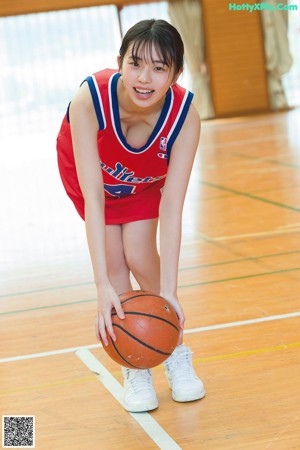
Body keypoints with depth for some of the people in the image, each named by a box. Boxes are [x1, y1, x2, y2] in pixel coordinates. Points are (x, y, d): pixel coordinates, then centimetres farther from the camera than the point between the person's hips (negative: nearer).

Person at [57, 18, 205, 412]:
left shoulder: (185, 117, -37)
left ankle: (176, 354, 12)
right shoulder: (89, 101, -42)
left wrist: (168, 293, -41)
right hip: (88, 168, 0)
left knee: (140, 257, -12)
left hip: (147, 179, 1)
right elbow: (92, 198, -43)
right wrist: (103, 287, -47)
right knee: (114, 259, -11)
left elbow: (171, 208, -36)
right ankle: (135, 369, 5)